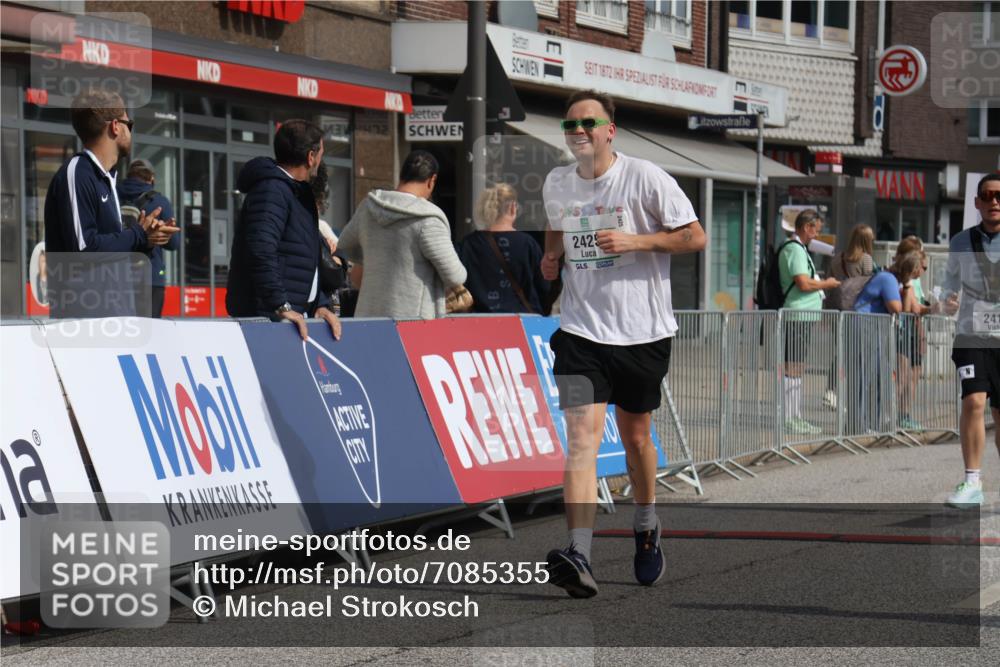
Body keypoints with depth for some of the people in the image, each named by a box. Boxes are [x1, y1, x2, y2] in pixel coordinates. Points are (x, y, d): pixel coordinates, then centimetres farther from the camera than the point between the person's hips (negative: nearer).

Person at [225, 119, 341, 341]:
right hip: (267, 316, -9)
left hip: (295, 315, 9)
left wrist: (320, 304, 14)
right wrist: (281, 306, -27)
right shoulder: (271, 190, -12)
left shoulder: (300, 192, 21)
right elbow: (261, 252, -24)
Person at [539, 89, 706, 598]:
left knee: (635, 434, 12)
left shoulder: (645, 178, -7)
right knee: (582, 434, -15)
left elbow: (695, 236, -5)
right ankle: (579, 559, -25)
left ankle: (646, 531, 39)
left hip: (642, 330, -2)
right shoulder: (556, 184, 6)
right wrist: (551, 255, 5)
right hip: (581, 329, 2)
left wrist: (635, 241, -17)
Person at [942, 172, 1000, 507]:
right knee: (973, 402, -17)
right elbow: (951, 282, 17)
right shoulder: (961, 243, 4)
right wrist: (947, 302, -4)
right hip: (972, 336, 0)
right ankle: (972, 483, -12)